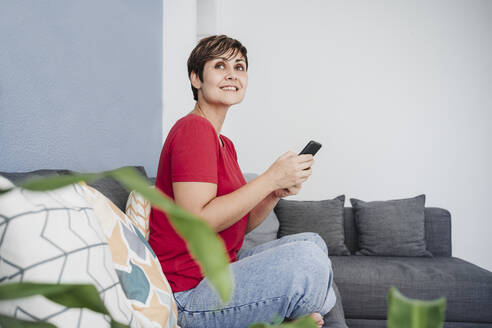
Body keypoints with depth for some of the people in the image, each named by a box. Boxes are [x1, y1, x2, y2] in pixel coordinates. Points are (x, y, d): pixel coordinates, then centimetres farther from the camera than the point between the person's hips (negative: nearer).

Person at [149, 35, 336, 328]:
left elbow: (240, 226, 11)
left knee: (313, 242, 12)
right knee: (307, 259, -23)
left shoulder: (225, 144, 14)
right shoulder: (193, 129, -16)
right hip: (187, 297, -10)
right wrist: (271, 178, -21)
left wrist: (277, 193, -7)